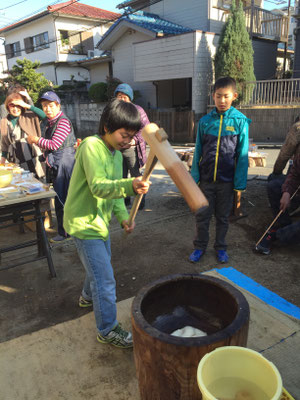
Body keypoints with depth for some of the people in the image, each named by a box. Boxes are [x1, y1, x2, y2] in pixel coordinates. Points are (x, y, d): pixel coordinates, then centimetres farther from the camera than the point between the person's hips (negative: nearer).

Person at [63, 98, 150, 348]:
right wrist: (130, 186, -49)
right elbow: (98, 187, -32)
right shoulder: (92, 146, -20)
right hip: (84, 222, -9)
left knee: (99, 267, 27)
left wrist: (123, 217, -3)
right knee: (105, 278, -4)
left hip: (100, 220, 9)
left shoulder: (117, 154, 8)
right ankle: (108, 330, 13)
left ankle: (88, 297, 54)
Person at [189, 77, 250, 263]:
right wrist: (194, 177, 1)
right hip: (206, 179, 2)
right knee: (202, 216, 10)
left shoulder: (240, 121, -5)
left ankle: (221, 247, 32)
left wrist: (240, 184, -7)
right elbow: (198, 151, 5)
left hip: (227, 180, -1)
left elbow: (242, 155, -4)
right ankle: (200, 247, 28)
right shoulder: (205, 121, 1)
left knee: (223, 217, 14)